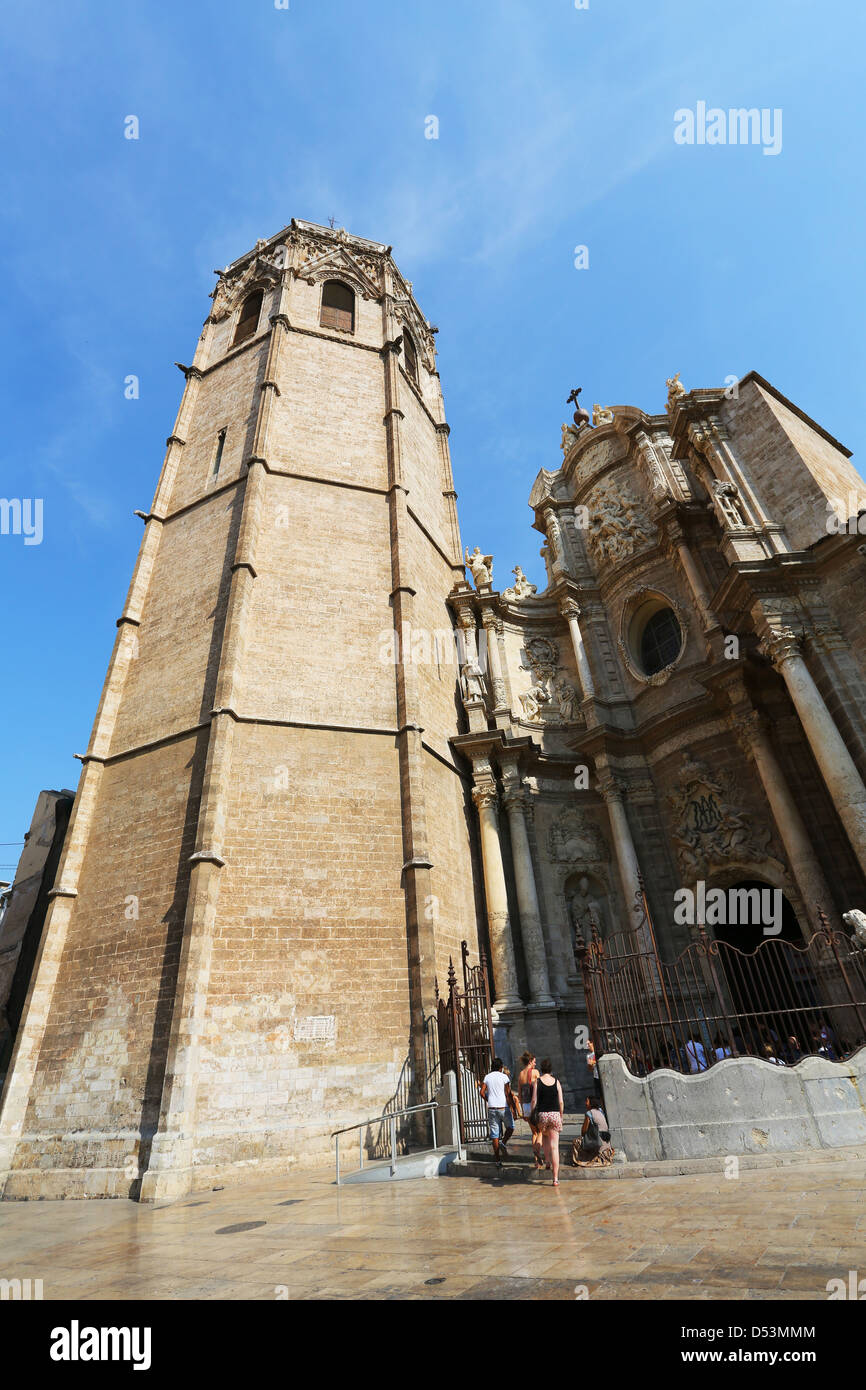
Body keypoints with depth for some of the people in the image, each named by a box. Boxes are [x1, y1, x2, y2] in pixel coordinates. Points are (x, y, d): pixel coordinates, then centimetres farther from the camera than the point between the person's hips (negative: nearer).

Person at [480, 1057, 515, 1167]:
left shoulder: (487, 1077, 7)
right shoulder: (504, 1077, -5)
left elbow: (482, 1092, 2)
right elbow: (508, 1094, -9)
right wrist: (510, 1107, -3)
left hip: (492, 1108, 3)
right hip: (503, 1107, -3)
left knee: (495, 1134, 8)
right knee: (510, 1127, 18)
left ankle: (498, 1159, 7)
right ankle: (503, 1143, -5)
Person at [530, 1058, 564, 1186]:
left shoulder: (537, 1081, -2)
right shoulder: (556, 1082, 2)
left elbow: (534, 1101, -5)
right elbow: (561, 1102, 3)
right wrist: (561, 1117, 15)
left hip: (542, 1114, -1)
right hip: (555, 1114, 1)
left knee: (544, 1135, 30)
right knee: (554, 1147, 4)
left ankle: (547, 1160, 19)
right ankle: (555, 1178, 1)